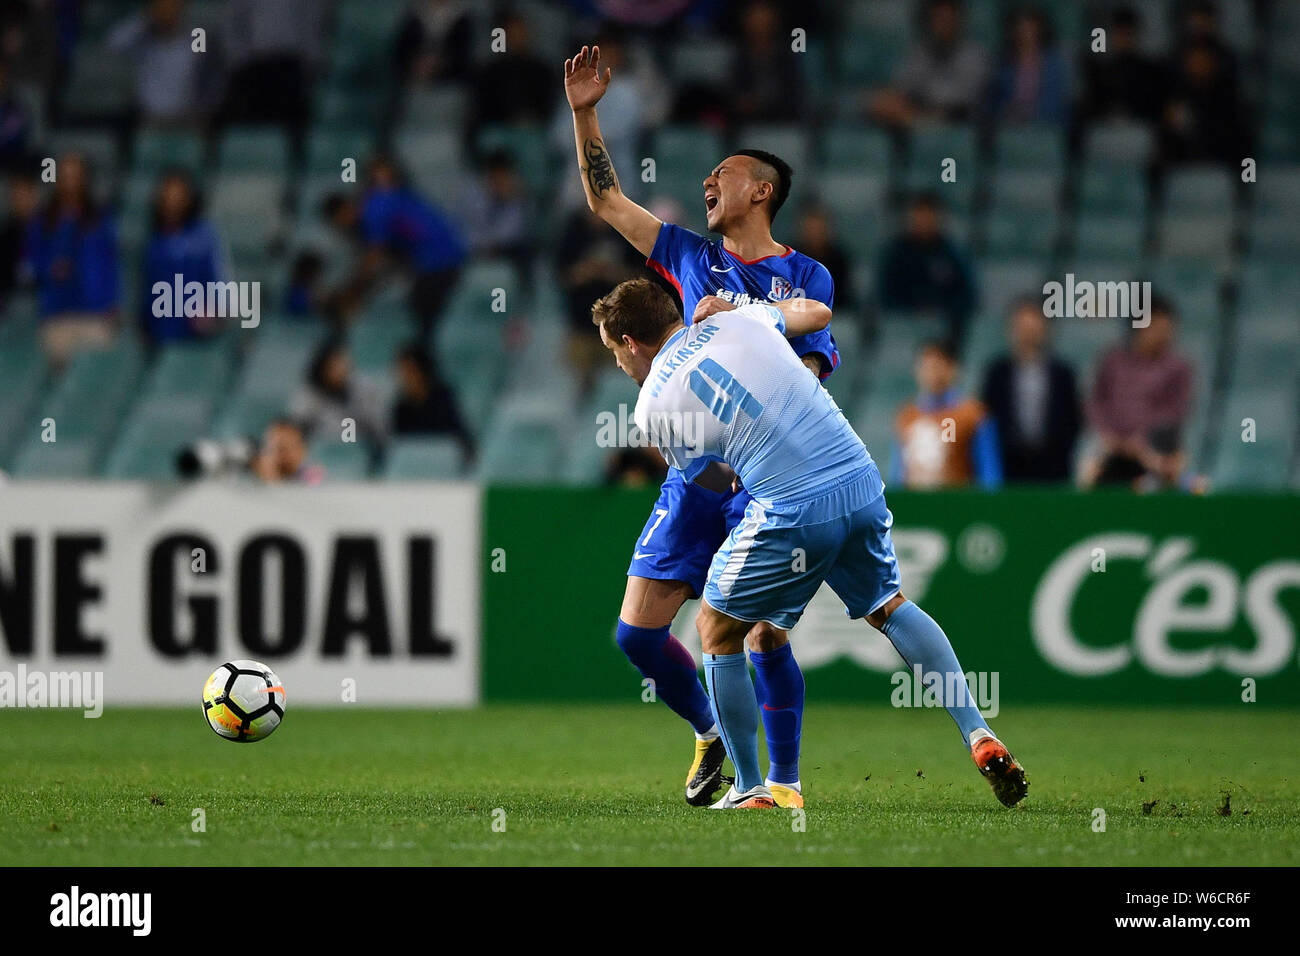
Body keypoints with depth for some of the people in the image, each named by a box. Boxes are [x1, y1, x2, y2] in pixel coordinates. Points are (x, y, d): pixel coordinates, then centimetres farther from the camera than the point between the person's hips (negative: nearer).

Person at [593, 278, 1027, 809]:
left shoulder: (653, 409, 1)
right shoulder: (737, 321, 13)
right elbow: (814, 315, 34)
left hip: (793, 512, -5)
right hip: (862, 485, 5)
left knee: (717, 628, 17)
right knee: (888, 605, 28)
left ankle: (750, 790, 21)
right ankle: (979, 736, 17)